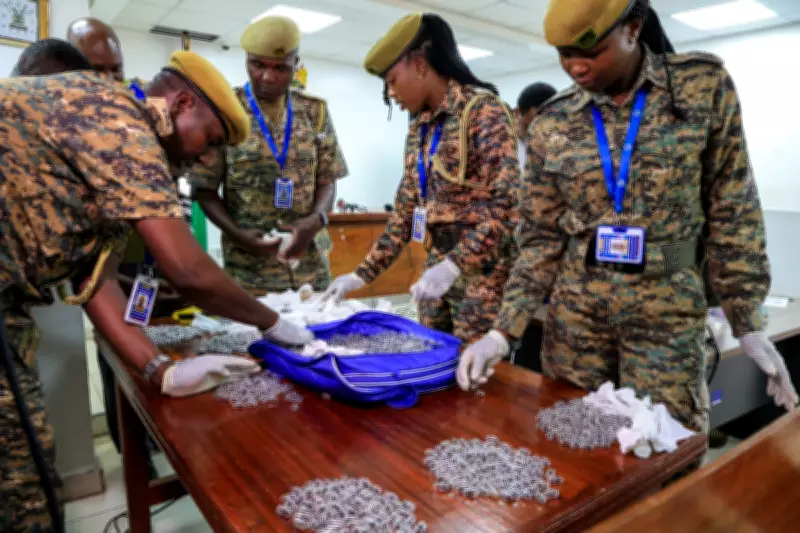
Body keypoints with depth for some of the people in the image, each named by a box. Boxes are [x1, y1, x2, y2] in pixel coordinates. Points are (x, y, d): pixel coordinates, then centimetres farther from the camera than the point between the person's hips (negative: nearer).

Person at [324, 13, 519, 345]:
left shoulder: (482, 109, -10)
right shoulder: (419, 126, 12)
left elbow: (506, 204, -18)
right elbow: (405, 210, 13)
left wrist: (454, 266, -26)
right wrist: (362, 274, 8)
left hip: (482, 269, -7)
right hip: (438, 266, 7)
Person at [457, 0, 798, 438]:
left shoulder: (704, 85, -3)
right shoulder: (551, 124, 0)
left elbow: (732, 211, 0)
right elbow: (541, 238, 2)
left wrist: (749, 324, -1)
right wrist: (504, 331, -7)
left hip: (667, 312, -1)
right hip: (574, 310, 2)